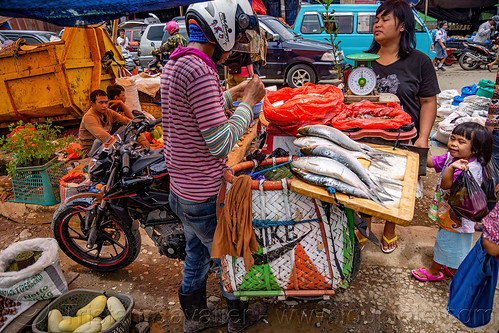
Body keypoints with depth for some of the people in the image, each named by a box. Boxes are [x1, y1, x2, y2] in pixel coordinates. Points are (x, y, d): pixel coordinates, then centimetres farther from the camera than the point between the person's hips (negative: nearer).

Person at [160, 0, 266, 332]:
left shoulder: (175, 62, 6)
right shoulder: (199, 71, -26)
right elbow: (222, 144, -26)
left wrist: (234, 93, 13)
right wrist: (248, 102, -14)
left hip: (180, 188, 9)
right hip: (206, 196, -9)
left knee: (197, 253, 26)